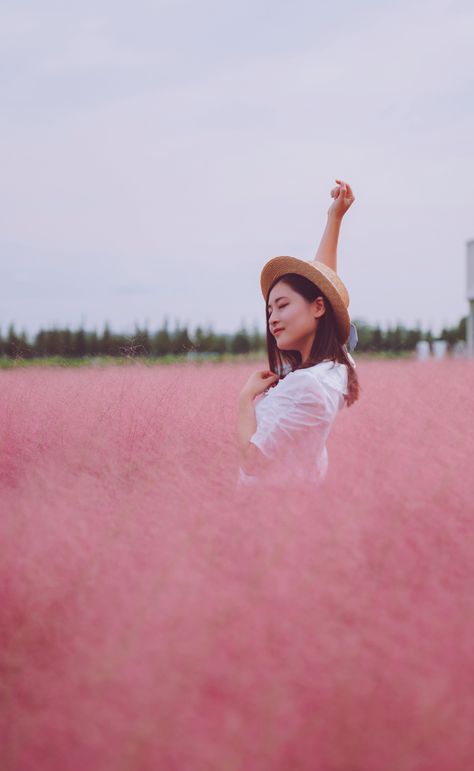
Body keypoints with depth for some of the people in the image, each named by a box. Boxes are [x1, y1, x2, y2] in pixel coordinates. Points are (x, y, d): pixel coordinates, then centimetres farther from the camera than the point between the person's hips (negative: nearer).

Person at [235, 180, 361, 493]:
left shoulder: (308, 385, -28)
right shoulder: (336, 364, -4)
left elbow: (252, 458, -24)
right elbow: (322, 278, 9)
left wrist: (247, 397, -11)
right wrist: (335, 218, 12)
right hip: (301, 484, 8)